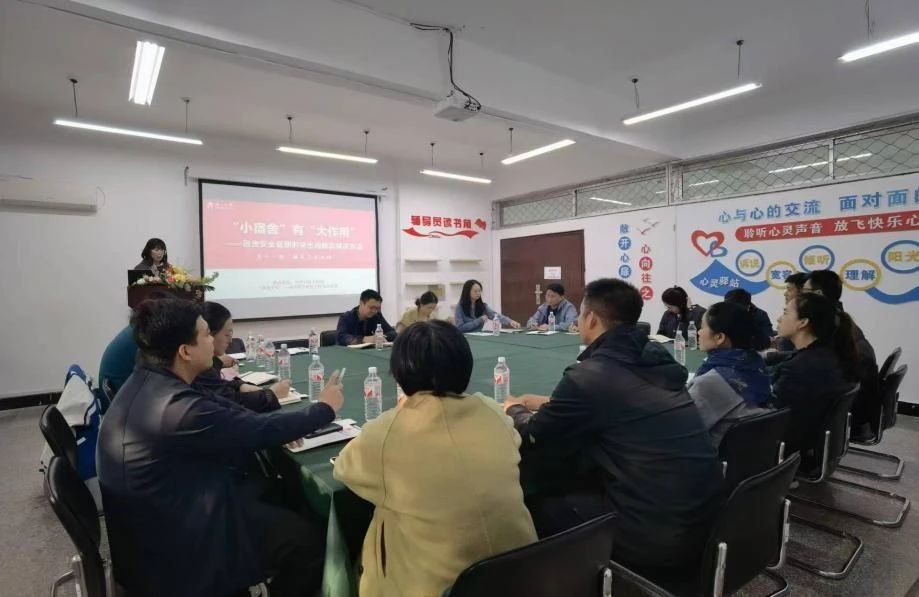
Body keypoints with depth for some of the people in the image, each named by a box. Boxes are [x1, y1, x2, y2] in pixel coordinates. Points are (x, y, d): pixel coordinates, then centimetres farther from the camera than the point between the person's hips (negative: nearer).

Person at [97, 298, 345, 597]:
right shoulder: (179, 409, -33)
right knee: (308, 539, -3)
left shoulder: (146, 381, -3)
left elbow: (221, 410, 4)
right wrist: (325, 408, -9)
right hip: (173, 554, -9)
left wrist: (277, 428, -3)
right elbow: (260, 430, -23)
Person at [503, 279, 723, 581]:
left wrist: (515, 410, 18)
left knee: (538, 507, 11)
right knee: (573, 483, 21)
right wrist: (547, 404, 24)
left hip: (656, 534, -7)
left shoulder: (588, 375, -18)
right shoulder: (657, 357, 4)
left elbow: (533, 440, -3)